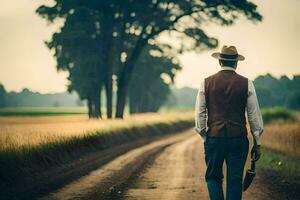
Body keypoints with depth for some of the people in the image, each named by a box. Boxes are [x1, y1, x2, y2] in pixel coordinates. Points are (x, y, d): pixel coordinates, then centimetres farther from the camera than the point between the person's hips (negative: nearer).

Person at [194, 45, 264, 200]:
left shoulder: (206, 83, 2)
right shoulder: (246, 84, 0)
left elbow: (199, 114, 3)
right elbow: (254, 115, 1)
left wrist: (204, 137, 13)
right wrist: (257, 143, 8)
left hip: (214, 139, 0)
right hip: (238, 140, 0)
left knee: (213, 177, 14)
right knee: (235, 181, 6)